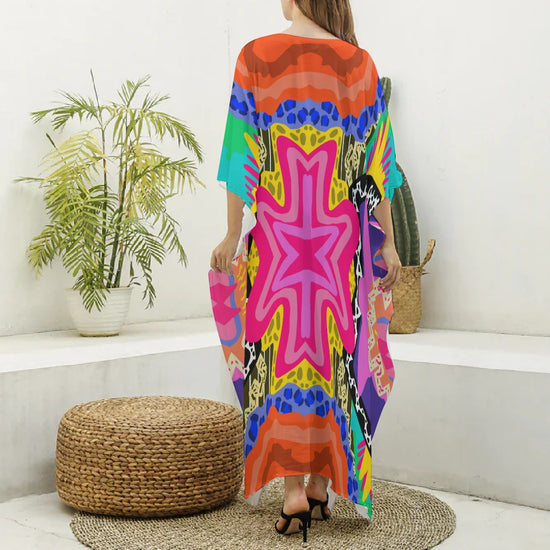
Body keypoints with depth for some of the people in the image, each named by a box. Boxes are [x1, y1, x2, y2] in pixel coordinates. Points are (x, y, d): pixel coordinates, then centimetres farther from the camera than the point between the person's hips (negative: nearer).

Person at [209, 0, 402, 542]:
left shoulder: (256, 56, -2)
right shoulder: (359, 63, 4)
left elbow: (243, 152, -4)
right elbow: (375, 162, 3)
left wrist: (232, 235, 1)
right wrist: (387, 244, 7)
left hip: (277, 233, -2)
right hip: (342, 237, 2)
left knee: (280, 352, 4)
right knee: (333, 353, 10)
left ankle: (293, 486, 0)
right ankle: (323, 482, 19)